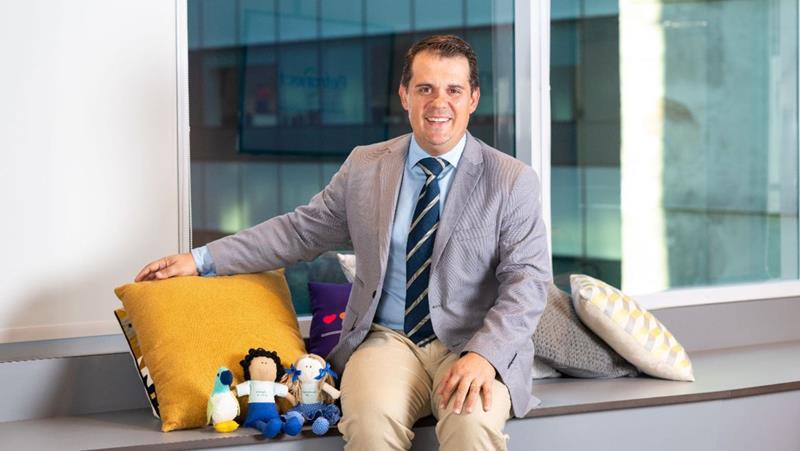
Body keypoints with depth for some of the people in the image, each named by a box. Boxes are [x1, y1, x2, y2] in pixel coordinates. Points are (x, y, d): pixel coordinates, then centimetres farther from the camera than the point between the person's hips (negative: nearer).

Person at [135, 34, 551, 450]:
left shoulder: (513, 181, 0)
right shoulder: (364, 167, 9)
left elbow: (528, 280, -6)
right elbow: (302, 230, 16)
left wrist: (484, 355, -23)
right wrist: (202, 260, 10)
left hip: (474, 348, -2)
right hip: (388, 339, 2)